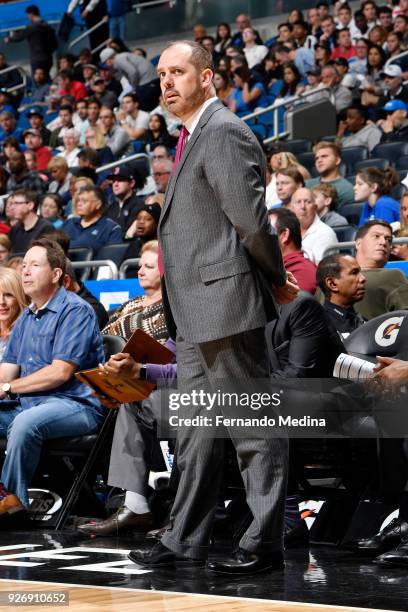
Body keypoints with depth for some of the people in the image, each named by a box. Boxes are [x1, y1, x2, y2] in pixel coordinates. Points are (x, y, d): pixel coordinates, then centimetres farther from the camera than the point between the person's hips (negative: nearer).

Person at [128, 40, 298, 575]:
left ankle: (265, 544, 3)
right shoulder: (193, 137, 19)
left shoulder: (225, 134, -13)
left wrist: (276, 278, -6)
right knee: (196, 431, 14)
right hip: (193, 310, 10)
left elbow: (251, 220, -18)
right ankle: (186, 540, 20)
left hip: (225, 301, -10)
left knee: (255, 427, -3)